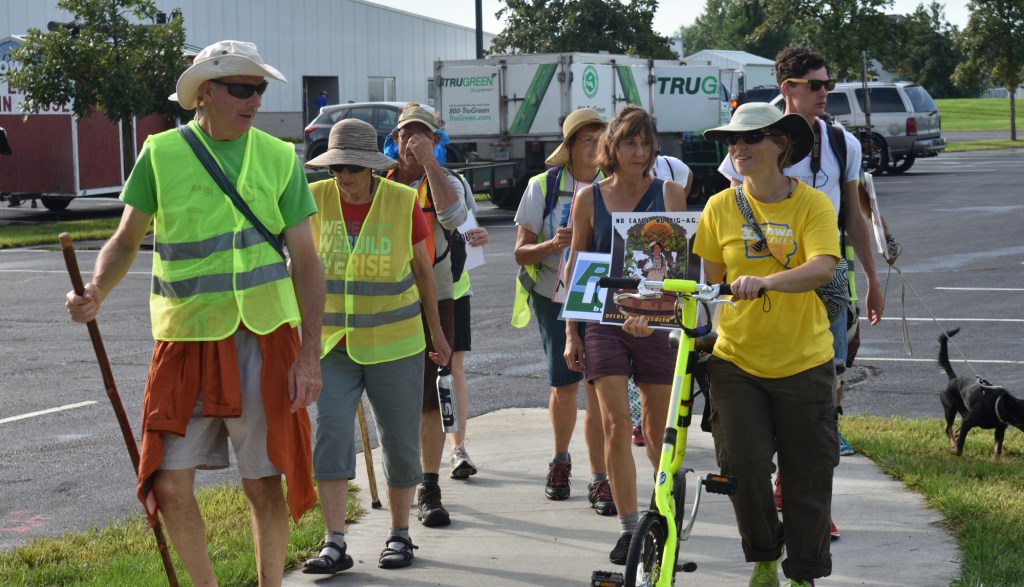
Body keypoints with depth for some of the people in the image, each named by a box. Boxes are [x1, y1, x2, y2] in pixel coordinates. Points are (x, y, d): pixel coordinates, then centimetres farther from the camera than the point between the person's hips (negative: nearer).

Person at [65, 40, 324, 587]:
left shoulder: (279, 159, 3)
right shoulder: (161, 154, 3)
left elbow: (306, 260, 3)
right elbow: (126, 239, 9)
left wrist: (309, 353, -5)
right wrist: (97, 290, -13)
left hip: (261, 338, 0)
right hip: (185, 338, 1)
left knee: (264, 485, 4)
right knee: (169, 485, -1)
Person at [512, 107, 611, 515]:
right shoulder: (543, 187, -1)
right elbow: (521, 252, -3)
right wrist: (553, 245, -23)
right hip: (555, 298, 0)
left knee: (598, 386, -8)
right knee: (564, 386, 3)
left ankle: (600, 479, -3)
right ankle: (560, 459, 30)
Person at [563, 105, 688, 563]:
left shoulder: (670, 193, 3)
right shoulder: (589, 198, 4)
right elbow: (575, 265, 8)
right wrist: (571, 333, 5)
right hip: (605, 319, 0)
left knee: (658, 426, 7)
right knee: (616, 424, -8)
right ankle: (628, 529, -3)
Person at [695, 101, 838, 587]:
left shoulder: (812, 204, -6)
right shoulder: (720, 207, 0)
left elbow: (823, 268, -22)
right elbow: (711, 279, 9)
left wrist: (764, 281, -37)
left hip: (803, 361, -1)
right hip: (736, 361, 1)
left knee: (807, 474, 5)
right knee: (743, 464, -6)